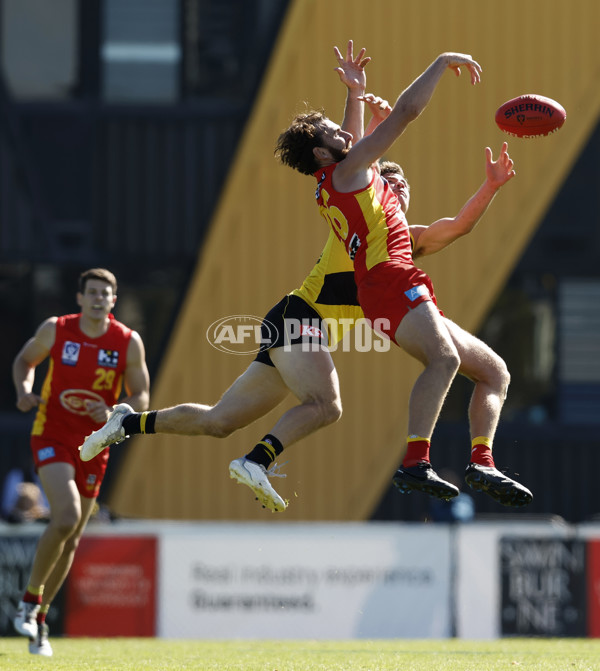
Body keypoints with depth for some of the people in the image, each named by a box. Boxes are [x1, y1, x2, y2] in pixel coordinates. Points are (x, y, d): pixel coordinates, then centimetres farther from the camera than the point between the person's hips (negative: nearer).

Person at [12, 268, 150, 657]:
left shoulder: (129, 343, -4)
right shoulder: (56, 330, -6)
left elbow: (141, 398, 1)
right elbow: (25, 360, 12)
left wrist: (112, 415, -19)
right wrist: (24, 391, -8)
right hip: (52, 437, -3)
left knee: (71, 540, 8)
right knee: (66, 517, -25)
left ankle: (39, 619, 23)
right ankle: (31, 596, -5)